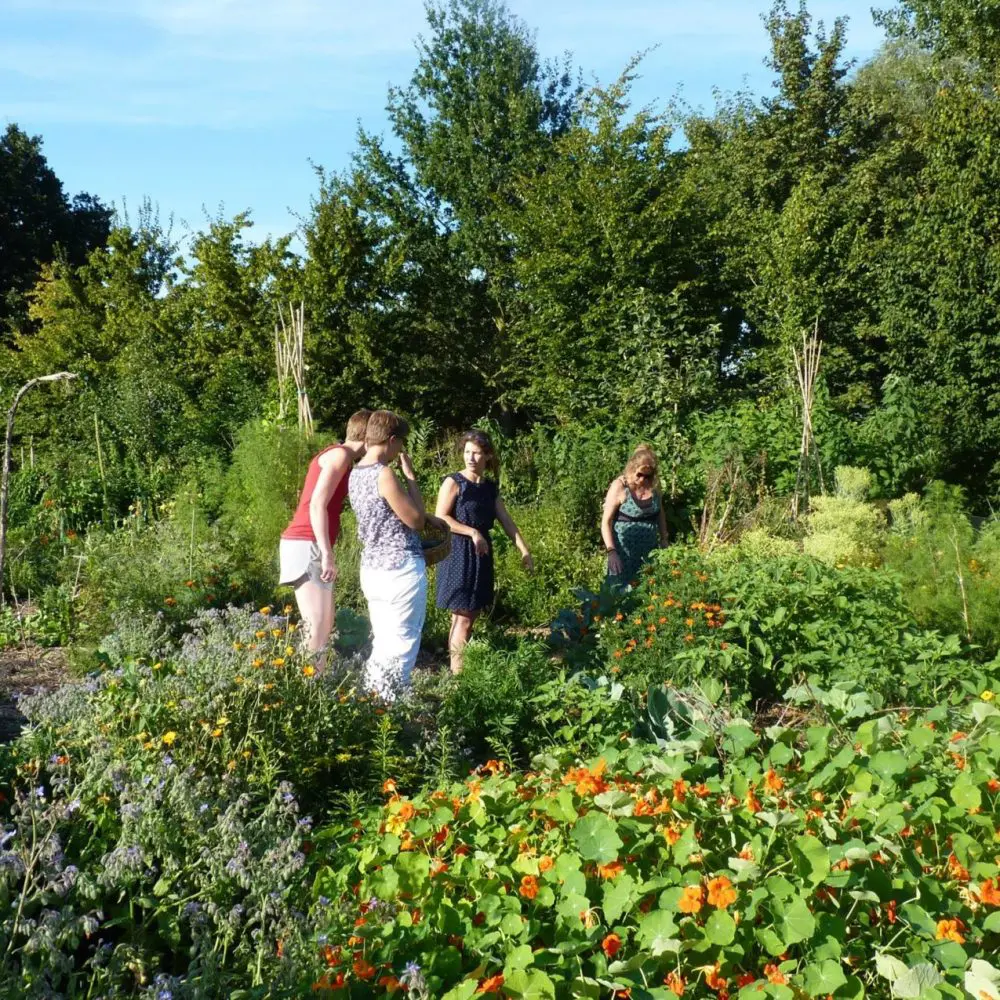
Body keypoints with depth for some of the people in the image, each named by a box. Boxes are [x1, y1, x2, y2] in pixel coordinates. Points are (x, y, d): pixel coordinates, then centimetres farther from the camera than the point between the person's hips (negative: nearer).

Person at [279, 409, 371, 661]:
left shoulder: (337, 455, 20)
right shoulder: (340, 455, -9)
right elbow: (317, 505, -18)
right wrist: (327, 554, -23)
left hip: (310, 546, 10)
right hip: (307, 545, -10)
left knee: (327, 622, 12)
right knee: (316, 628, -14)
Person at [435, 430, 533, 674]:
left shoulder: (490, 487, 10)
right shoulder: (453, 483, -8)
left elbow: (506, 521, 8)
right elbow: (440, 519, -15)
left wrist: (524, 551, 2)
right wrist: (473, 532, -16)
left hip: (481, 555, 7)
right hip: (458, 554, -7)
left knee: (473, 614, 10)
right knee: (462, 616, -8)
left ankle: (454, 663, 18)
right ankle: (457, 672, -5)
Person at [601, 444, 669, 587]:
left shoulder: (654, 485, 2)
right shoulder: (620, 487, -13)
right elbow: (606, 521, -12)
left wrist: (664, 540, 14)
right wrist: (611, 551, -21)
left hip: (650, 549, 5)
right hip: (624, 550, -5)